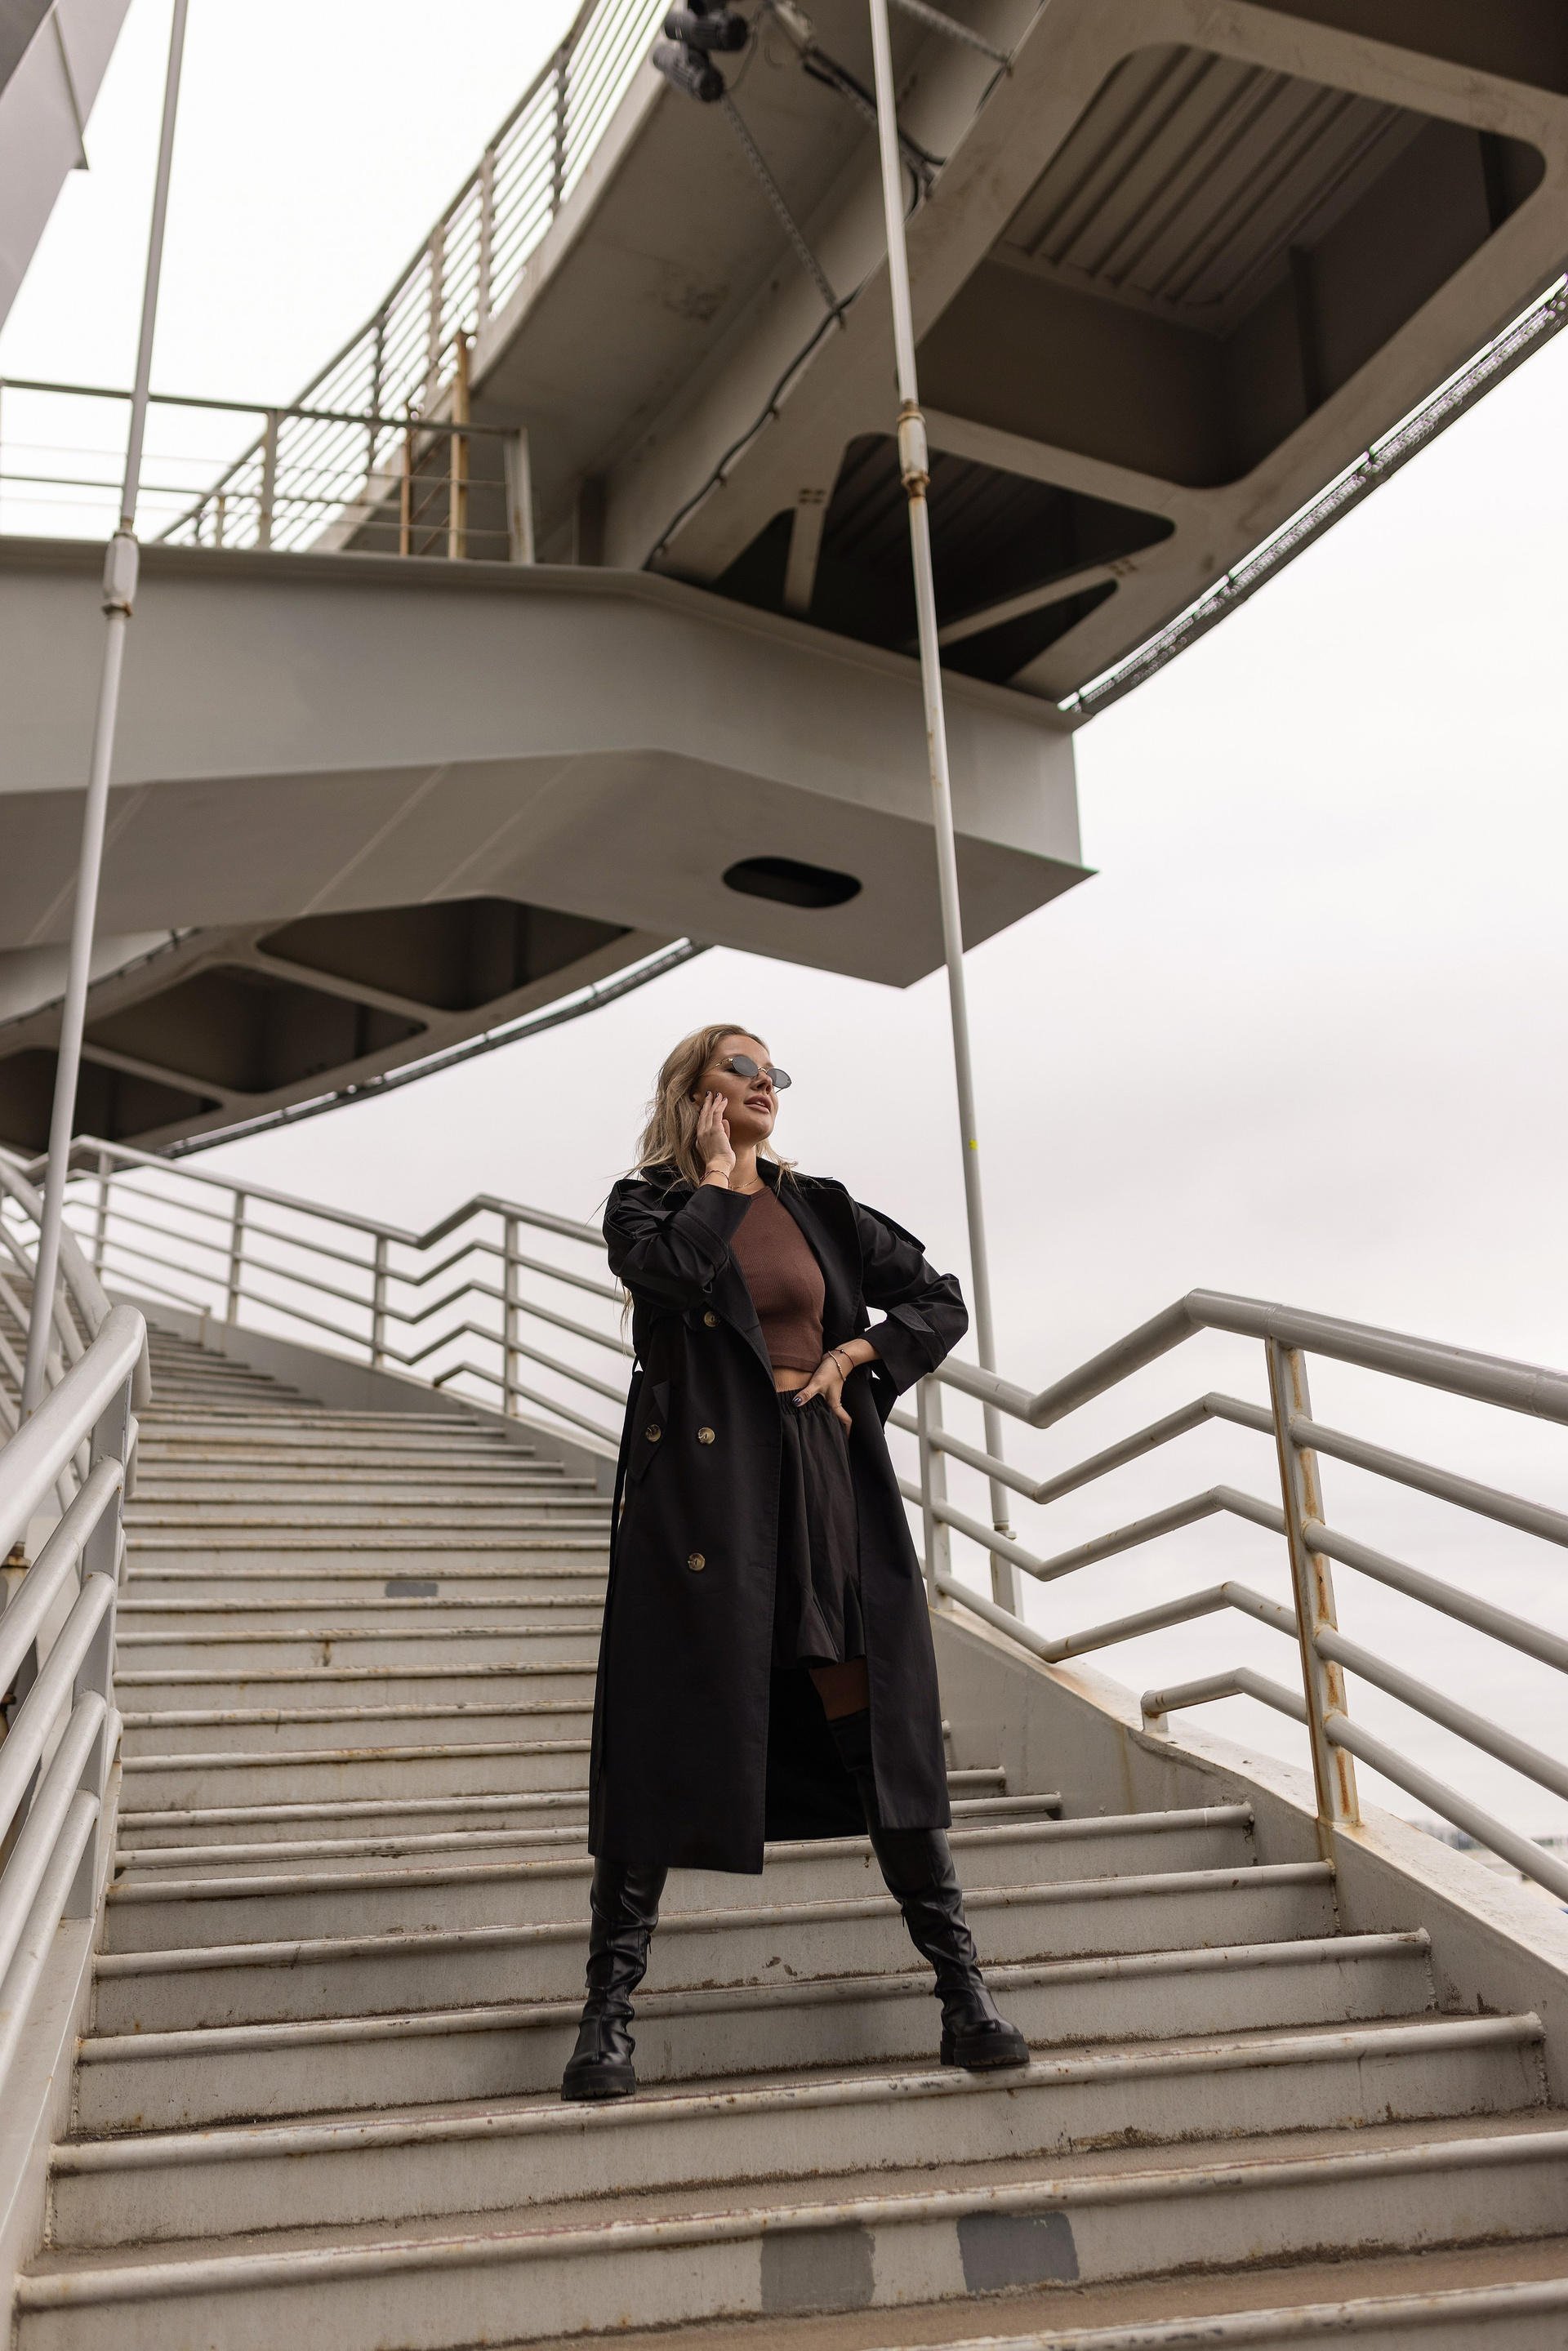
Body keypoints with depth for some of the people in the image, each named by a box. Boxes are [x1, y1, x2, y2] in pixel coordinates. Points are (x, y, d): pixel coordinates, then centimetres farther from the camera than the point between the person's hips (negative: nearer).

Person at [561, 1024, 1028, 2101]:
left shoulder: (819, 1208, 16)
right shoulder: (648, 1201, 6)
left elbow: (941, 1302, 18)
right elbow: (679, 1267, -19)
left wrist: (856, 1354, 2)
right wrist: (715, 1173, -2)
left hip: (825, 1484, 3)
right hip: (700, 1491, -3)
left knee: (882, 1728, 1)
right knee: (669, 1739, -2)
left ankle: (965, 1991, 9)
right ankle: (611, 2005, 9)